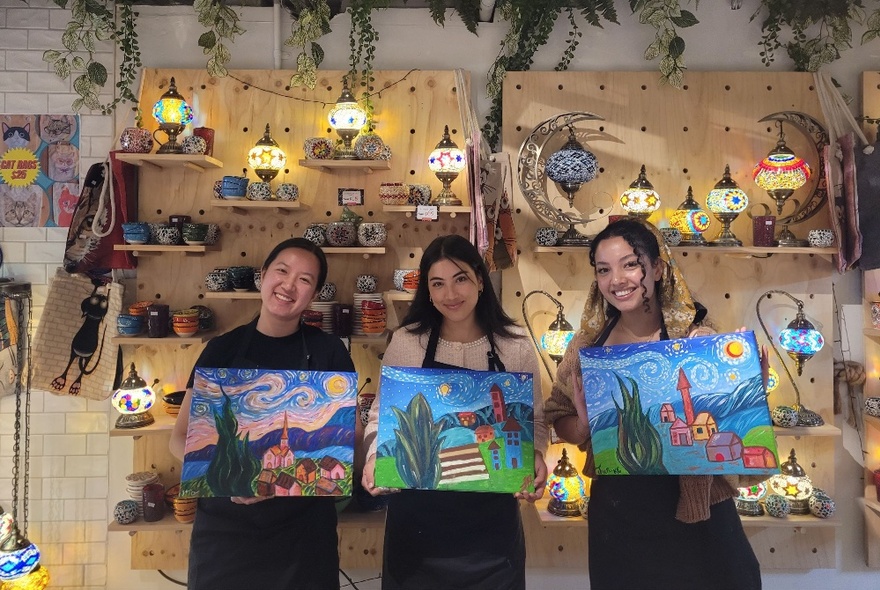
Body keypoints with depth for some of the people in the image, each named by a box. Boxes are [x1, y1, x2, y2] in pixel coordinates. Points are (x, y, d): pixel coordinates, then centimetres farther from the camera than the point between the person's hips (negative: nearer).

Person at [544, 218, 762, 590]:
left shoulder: (698, 342, -10)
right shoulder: (588, 345, -4)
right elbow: (557, 416, 4)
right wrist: (584, 426, -16)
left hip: (693, 517, -2)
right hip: (616, 517, 2)